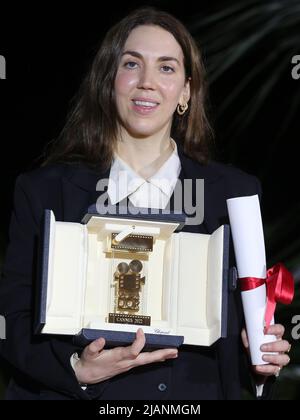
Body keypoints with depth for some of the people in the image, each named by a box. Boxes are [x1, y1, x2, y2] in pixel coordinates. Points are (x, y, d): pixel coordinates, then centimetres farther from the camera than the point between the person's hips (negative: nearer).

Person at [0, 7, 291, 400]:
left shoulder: (235, 191, 1)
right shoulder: (43, 189, -3)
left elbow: (247, 314, 6)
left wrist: (261, 356, -14)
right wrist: (75, 368, -21)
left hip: (198, 391, 1)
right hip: (80, 393, -1)